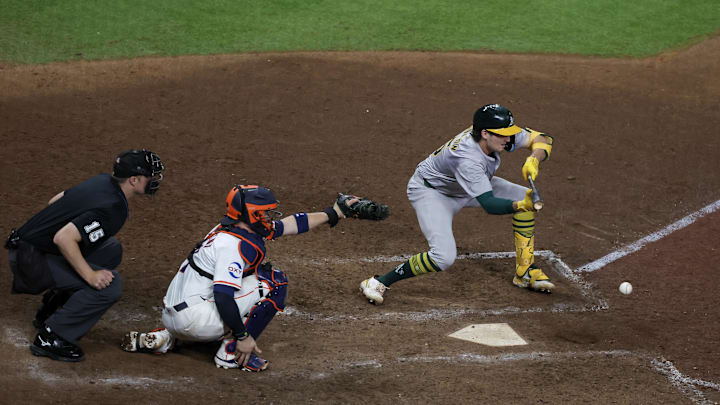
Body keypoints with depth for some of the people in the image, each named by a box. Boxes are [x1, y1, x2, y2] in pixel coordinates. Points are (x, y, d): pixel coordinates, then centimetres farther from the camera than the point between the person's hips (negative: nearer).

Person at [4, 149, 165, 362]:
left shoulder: (103, 181, 6)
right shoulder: (112, 209, -23)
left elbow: (54, 201, 17)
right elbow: (63, 238, -32)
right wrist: (90, 276, -27)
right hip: (32, 261, -10)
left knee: (111, 250, 18)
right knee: (110, 284, -20)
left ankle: (52, 309, 21)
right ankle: (50, 338, -11)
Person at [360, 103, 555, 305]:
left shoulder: (499, 132, -21)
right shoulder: (467, 159, -41)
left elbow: (542, 138, -13)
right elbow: (489, 204, -44)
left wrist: (533, 160, -34)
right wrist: (520, 206, -60)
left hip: (470, 185, 9)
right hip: (431, 191, -9)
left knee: (524, 196, -2)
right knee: (444, 257, -28)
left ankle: (525, 271, 10)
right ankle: (379, 282, -12)